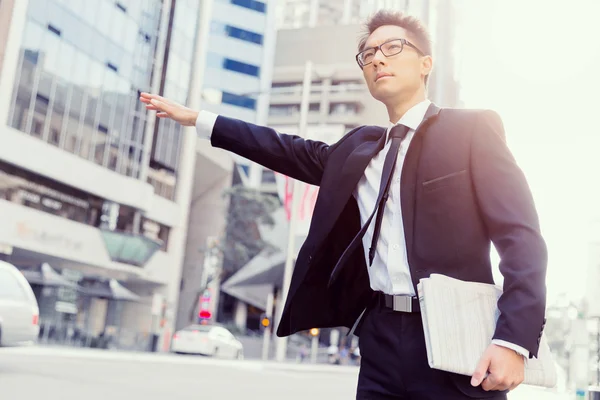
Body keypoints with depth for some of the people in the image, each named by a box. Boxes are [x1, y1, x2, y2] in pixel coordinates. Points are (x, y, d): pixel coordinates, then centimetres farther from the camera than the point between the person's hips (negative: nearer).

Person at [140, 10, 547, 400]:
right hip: (382, 337, 5)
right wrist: (196, 118, 23)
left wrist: (514, 338, -20)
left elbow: (521, 236, -8)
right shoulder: (359, 147, 17)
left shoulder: (472, 129, -1)